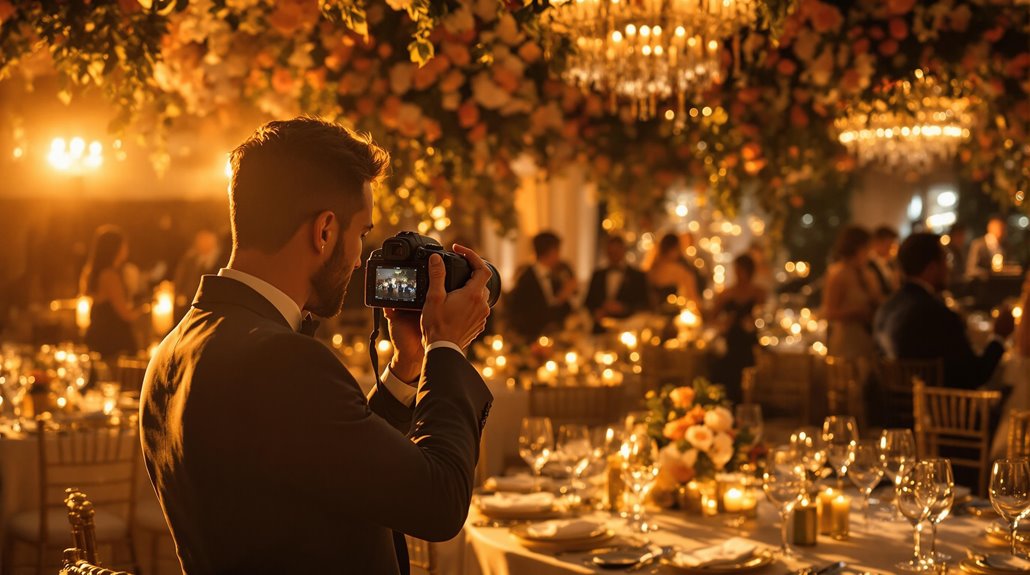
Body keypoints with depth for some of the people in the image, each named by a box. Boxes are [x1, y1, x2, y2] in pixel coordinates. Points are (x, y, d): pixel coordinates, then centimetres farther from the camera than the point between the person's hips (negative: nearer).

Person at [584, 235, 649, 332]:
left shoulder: (638, 276, 1)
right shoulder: (598, 275, 13)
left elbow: (644, 306, -4)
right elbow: (588, 303, 15)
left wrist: (622, 308, -18)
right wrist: (595, 313, -7)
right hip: (600, 330, 3)